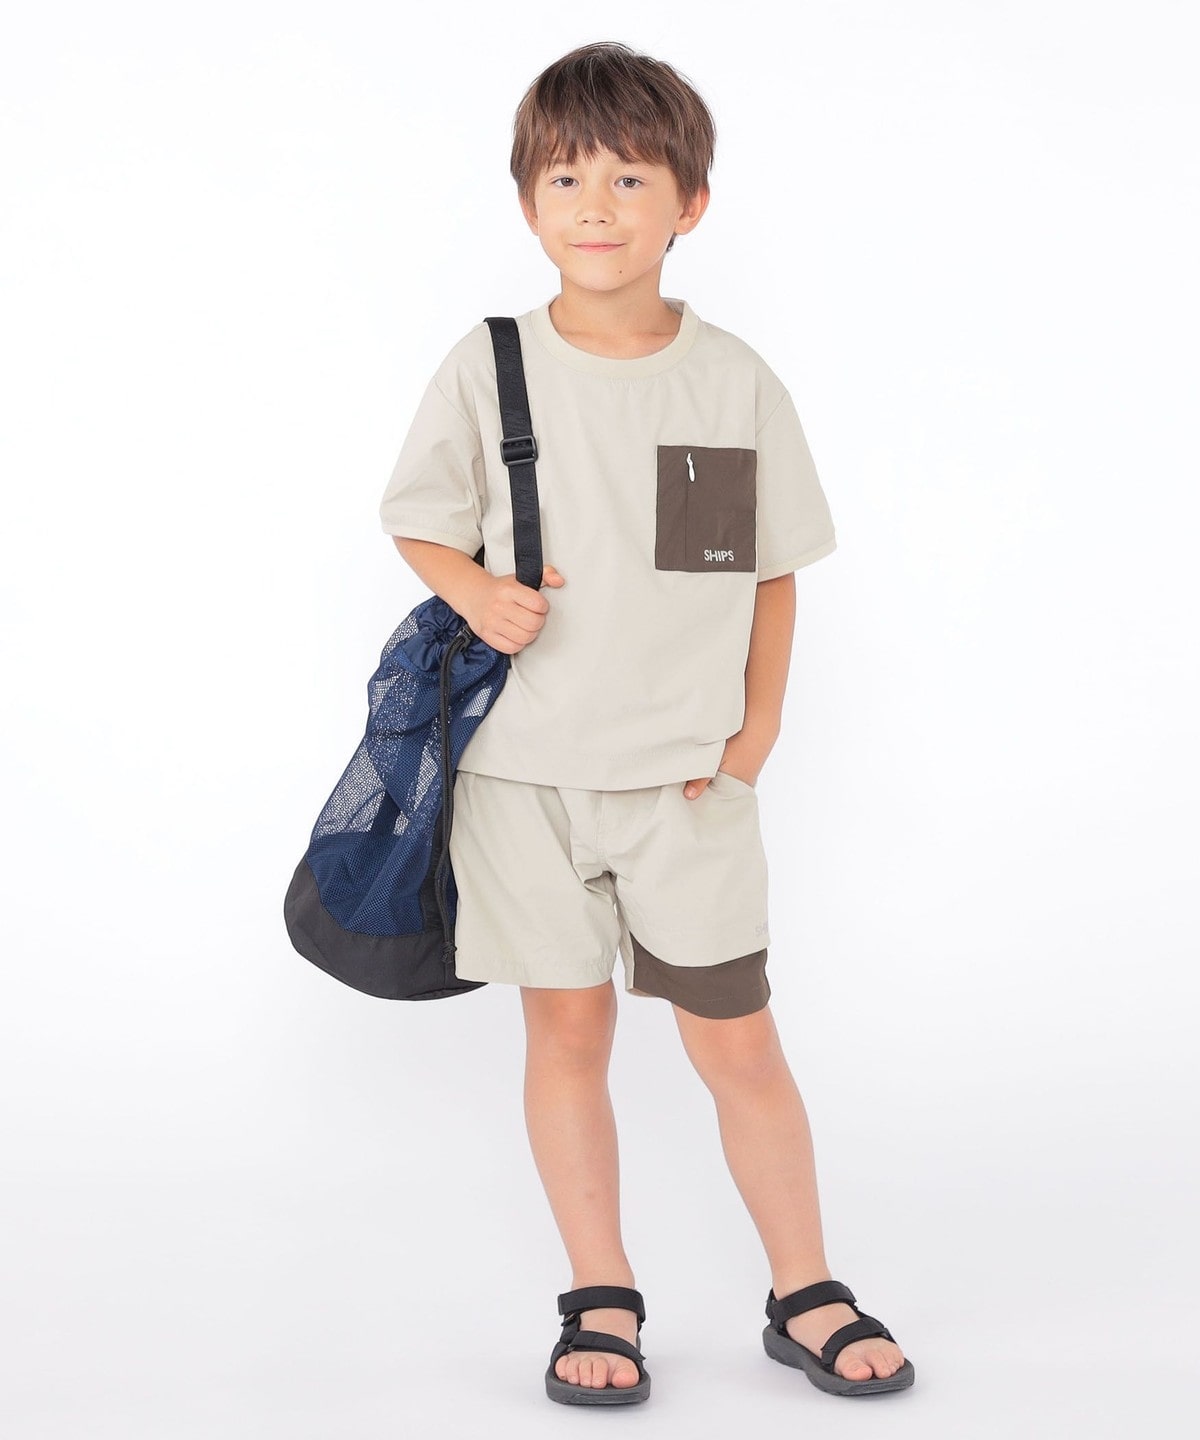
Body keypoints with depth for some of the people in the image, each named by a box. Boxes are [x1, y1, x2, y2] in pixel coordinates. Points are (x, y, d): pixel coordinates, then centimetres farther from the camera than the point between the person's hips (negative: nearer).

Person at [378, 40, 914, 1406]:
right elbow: (422, 526, 6)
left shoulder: (737, 383, -1)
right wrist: (478, 593, -14)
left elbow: (773, 573, 7)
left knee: (738, 1042, 4)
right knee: (566, 1033, 9)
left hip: (688, 779, 0)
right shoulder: (487, 371, -4)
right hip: (525, 769, 0)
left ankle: (805, 1293, 21)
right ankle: (601, 1301, 24)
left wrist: (756, 729, 0)